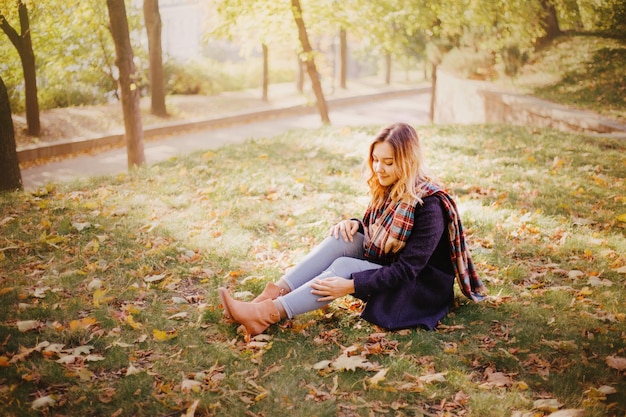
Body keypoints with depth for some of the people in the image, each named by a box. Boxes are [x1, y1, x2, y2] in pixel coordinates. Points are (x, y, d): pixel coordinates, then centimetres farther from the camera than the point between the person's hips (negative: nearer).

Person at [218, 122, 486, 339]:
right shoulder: (389, 188, 1)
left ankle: (269, 313, -34)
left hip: (424, 289, -7)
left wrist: (351, 285, -33)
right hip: (389, 268, 7)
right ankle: (271, 295, -27)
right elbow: (375, 233, 14)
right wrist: (355, 224, -10)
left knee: (344, 266, -27)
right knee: (343, 239, -17)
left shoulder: (429, 205, -23)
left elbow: (407, 270, -27)